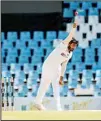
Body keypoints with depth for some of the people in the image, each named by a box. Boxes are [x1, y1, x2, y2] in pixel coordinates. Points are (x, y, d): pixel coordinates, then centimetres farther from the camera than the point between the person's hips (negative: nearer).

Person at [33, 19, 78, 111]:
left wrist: (61, 77, 11)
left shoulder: (70, 54, 9)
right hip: (48, 66, -8)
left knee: (56, 86, 9)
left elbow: (64, 65, 14)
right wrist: (74, 27, -38)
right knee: (45, 84, -7)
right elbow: (70, 37, -26)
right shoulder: (63, 46, -13)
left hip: (56, 68, 8)